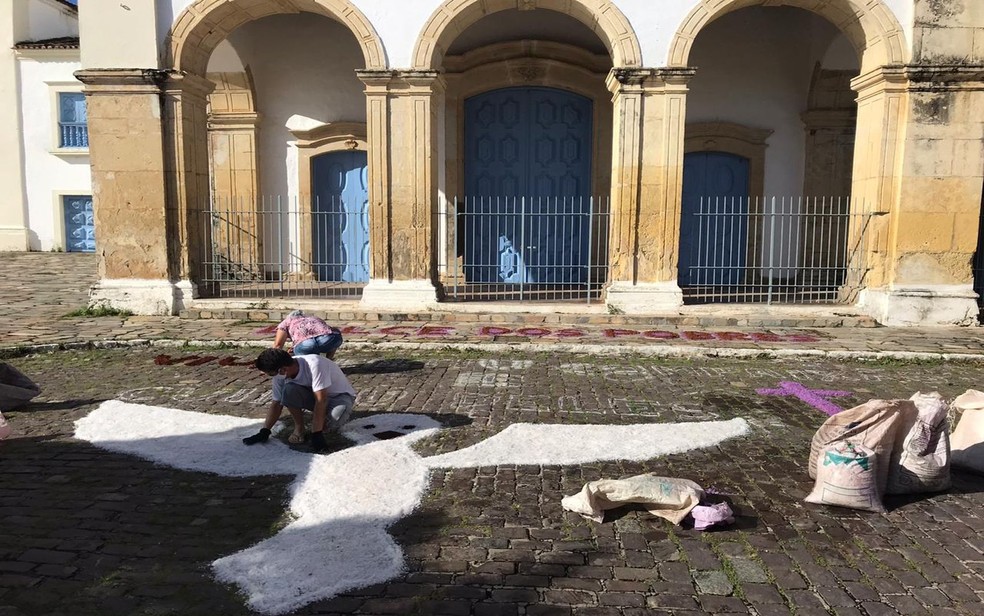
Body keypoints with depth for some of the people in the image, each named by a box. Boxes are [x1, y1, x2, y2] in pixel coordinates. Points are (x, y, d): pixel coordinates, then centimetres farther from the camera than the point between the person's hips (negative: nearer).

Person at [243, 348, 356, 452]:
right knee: (288, 390, -25)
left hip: (340, 396, -5)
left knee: (333, 421, -38)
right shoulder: (280, 374, -14)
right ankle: (299, 428, -4)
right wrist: (264, 432, -12)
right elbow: (277, 403, -4)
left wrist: (316, 434, -35)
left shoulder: (314, 364, -34)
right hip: (314, 396, 5)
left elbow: (321, 400, -35)